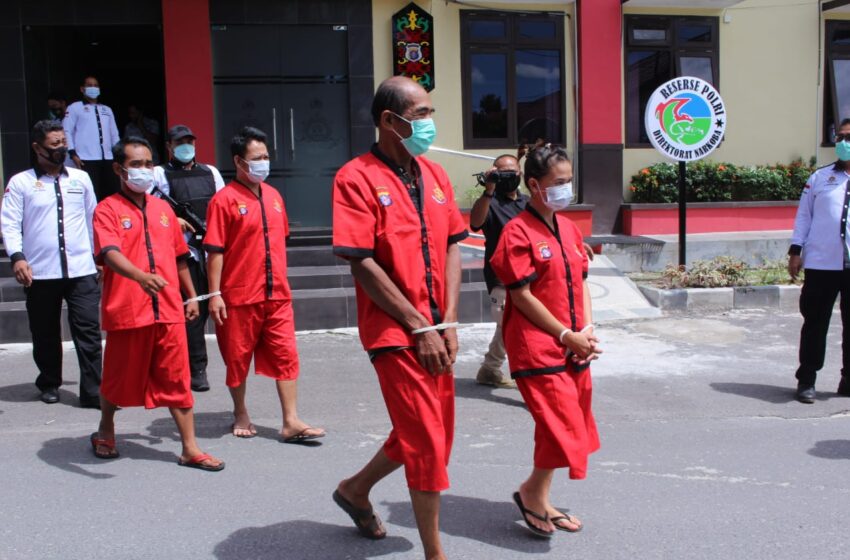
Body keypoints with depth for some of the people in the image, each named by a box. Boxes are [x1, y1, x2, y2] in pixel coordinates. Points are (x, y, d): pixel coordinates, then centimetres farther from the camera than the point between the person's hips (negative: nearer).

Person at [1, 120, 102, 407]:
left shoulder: (80, 178, 12)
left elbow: (93, 218, 16)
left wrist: (99, 256, 15)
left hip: (81, 270, 1)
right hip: (40, 273, -1)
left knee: (88, 331, -4)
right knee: (45, 334, 11)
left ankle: (93, 391, -1)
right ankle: (49, 384, 29)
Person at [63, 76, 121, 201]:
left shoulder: (107, 110, 23)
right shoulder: (75, 108, 8)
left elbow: (114, 134, 22)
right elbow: (67, 132, 1)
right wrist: (73, 154, -10)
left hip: (108, 159, 5)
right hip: (87, 160, -4)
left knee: (113, 193, 2)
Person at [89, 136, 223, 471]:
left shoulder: (163, 209, 12)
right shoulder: (108, 210, -4)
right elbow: (110, 253, -21)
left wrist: (191, 296, 18)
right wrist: (140, 276, -39)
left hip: (169, 311, 4)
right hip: (126, 312, -3)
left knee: (177, 380, 5)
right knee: (120, 379, 13)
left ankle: (190, 449, 11)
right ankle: (105, 433, 39)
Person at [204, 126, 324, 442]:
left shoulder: (273, 195, 10)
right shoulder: (224, 200, -9)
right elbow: (215, 250, -11)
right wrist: (215, 293, -14)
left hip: (277, 294, 5)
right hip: (239, 296, -5)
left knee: (286, 356, 1)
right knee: (238, 358, 9)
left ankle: (291, 422, 4)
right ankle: (241, 415, 28)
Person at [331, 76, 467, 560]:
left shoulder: (435, 175, 9)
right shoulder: (357, 179, -11)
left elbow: (452, 247, 9)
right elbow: (363, 264, -15)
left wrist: (449, 322, -1)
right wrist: (420, 327, -14)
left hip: (435, 331, 7)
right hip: (395, 330, -7)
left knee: (433, 433, 18)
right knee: (427, 439, -2)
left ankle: (356, 490, 42)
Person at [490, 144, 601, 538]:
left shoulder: (568, 228, 11)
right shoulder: (518, 233, -13)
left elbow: (580, 282, 14)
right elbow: (521, 297, -15)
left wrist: (587, 330, 0)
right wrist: (567, 335, -14)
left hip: (573, 348, 8)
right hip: (537, 348, -8)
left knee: (560, 428, 14)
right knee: (565, 427, -9)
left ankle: (540, 500, 29)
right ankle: (532, 492, 15)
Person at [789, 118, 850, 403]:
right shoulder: (820, 177, 7)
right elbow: (804, 215, 7)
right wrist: (795, 251, 0)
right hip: (821, 264, -1)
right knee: (815, 324, 5)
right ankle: (806, 380, 13)